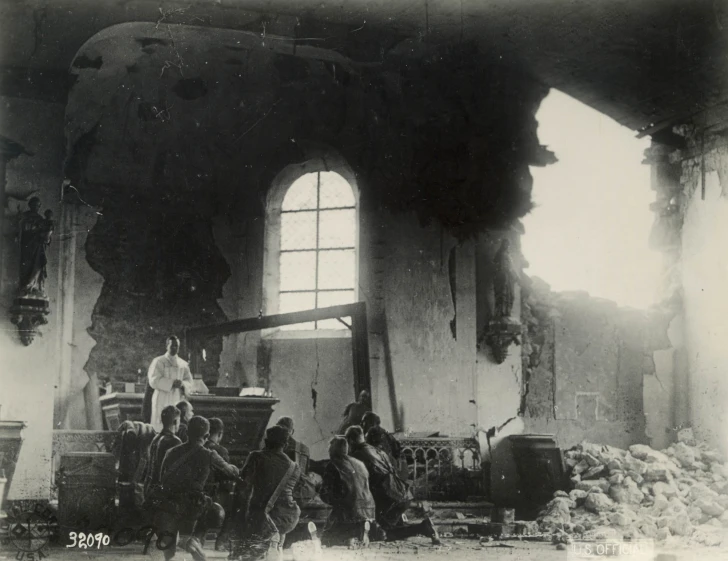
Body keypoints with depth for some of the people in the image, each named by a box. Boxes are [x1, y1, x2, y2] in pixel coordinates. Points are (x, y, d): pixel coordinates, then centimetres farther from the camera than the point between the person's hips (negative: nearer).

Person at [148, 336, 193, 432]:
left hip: (177, 402, 3)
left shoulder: (183, 365, 14)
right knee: (161, 428, -9)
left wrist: (182, 384, -16)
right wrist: (172, 383, -19)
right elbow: (154, 380, -9)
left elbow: (189, 383, 7)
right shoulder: (158, 362, 3)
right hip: (162, 402, -3)